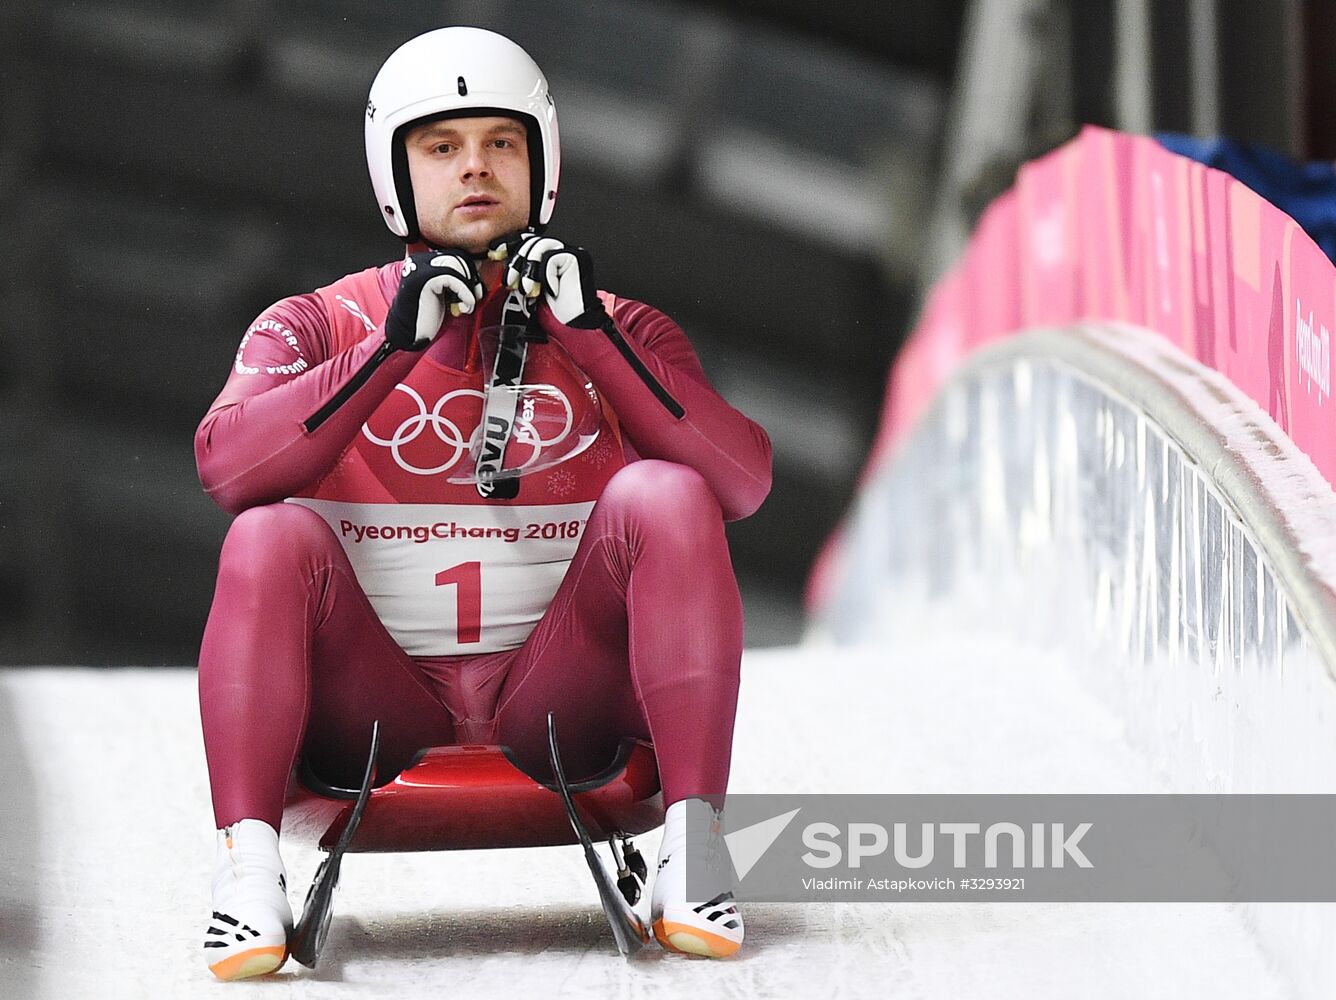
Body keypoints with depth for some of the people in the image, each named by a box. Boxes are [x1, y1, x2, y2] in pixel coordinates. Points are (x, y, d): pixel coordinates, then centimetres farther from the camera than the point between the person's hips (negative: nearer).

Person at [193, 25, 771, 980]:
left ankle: (692, 849, -26)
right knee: (269, 536, -26)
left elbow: (744, 481, -6)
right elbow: (226, 464, -11)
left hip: (556, 704, 1)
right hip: (379, 711, 0)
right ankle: (248, 872, -28)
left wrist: (588, 330, -13)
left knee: (666, 497, -22)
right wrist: (396, 344, -18)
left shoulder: (619, 330, 11)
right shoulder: (318, 326, 9)